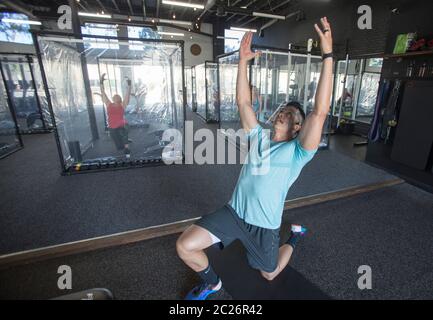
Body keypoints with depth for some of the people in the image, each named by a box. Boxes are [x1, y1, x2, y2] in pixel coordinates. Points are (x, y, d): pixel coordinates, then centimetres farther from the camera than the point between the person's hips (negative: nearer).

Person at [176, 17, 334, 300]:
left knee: (270, 274, 21)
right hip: (233, 212, 3)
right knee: (184, 246, -9)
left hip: (264, 225, -3)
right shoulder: (259, 136, 3)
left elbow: (320, 112, -24)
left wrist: (328, 56, -26)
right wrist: (243, 60, -3)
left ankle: (295, 237, 48)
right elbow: (243, 102, 0)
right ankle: (212, 283, 22)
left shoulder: (298, 151, -11)